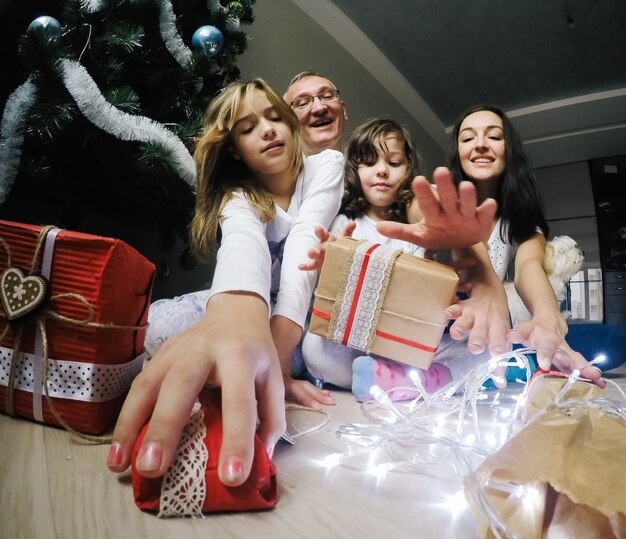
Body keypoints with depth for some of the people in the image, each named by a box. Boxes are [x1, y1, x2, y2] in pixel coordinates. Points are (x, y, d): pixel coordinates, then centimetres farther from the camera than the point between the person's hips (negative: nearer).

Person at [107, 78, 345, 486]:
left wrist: (277, 348, -46)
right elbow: (243, 244, -40)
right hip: (256, 304, 0)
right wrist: (238, 314, -65)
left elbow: (304, 244, -31)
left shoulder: (326, 166, -13)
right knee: (158, 323, -26)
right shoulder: (236, 195, -13)